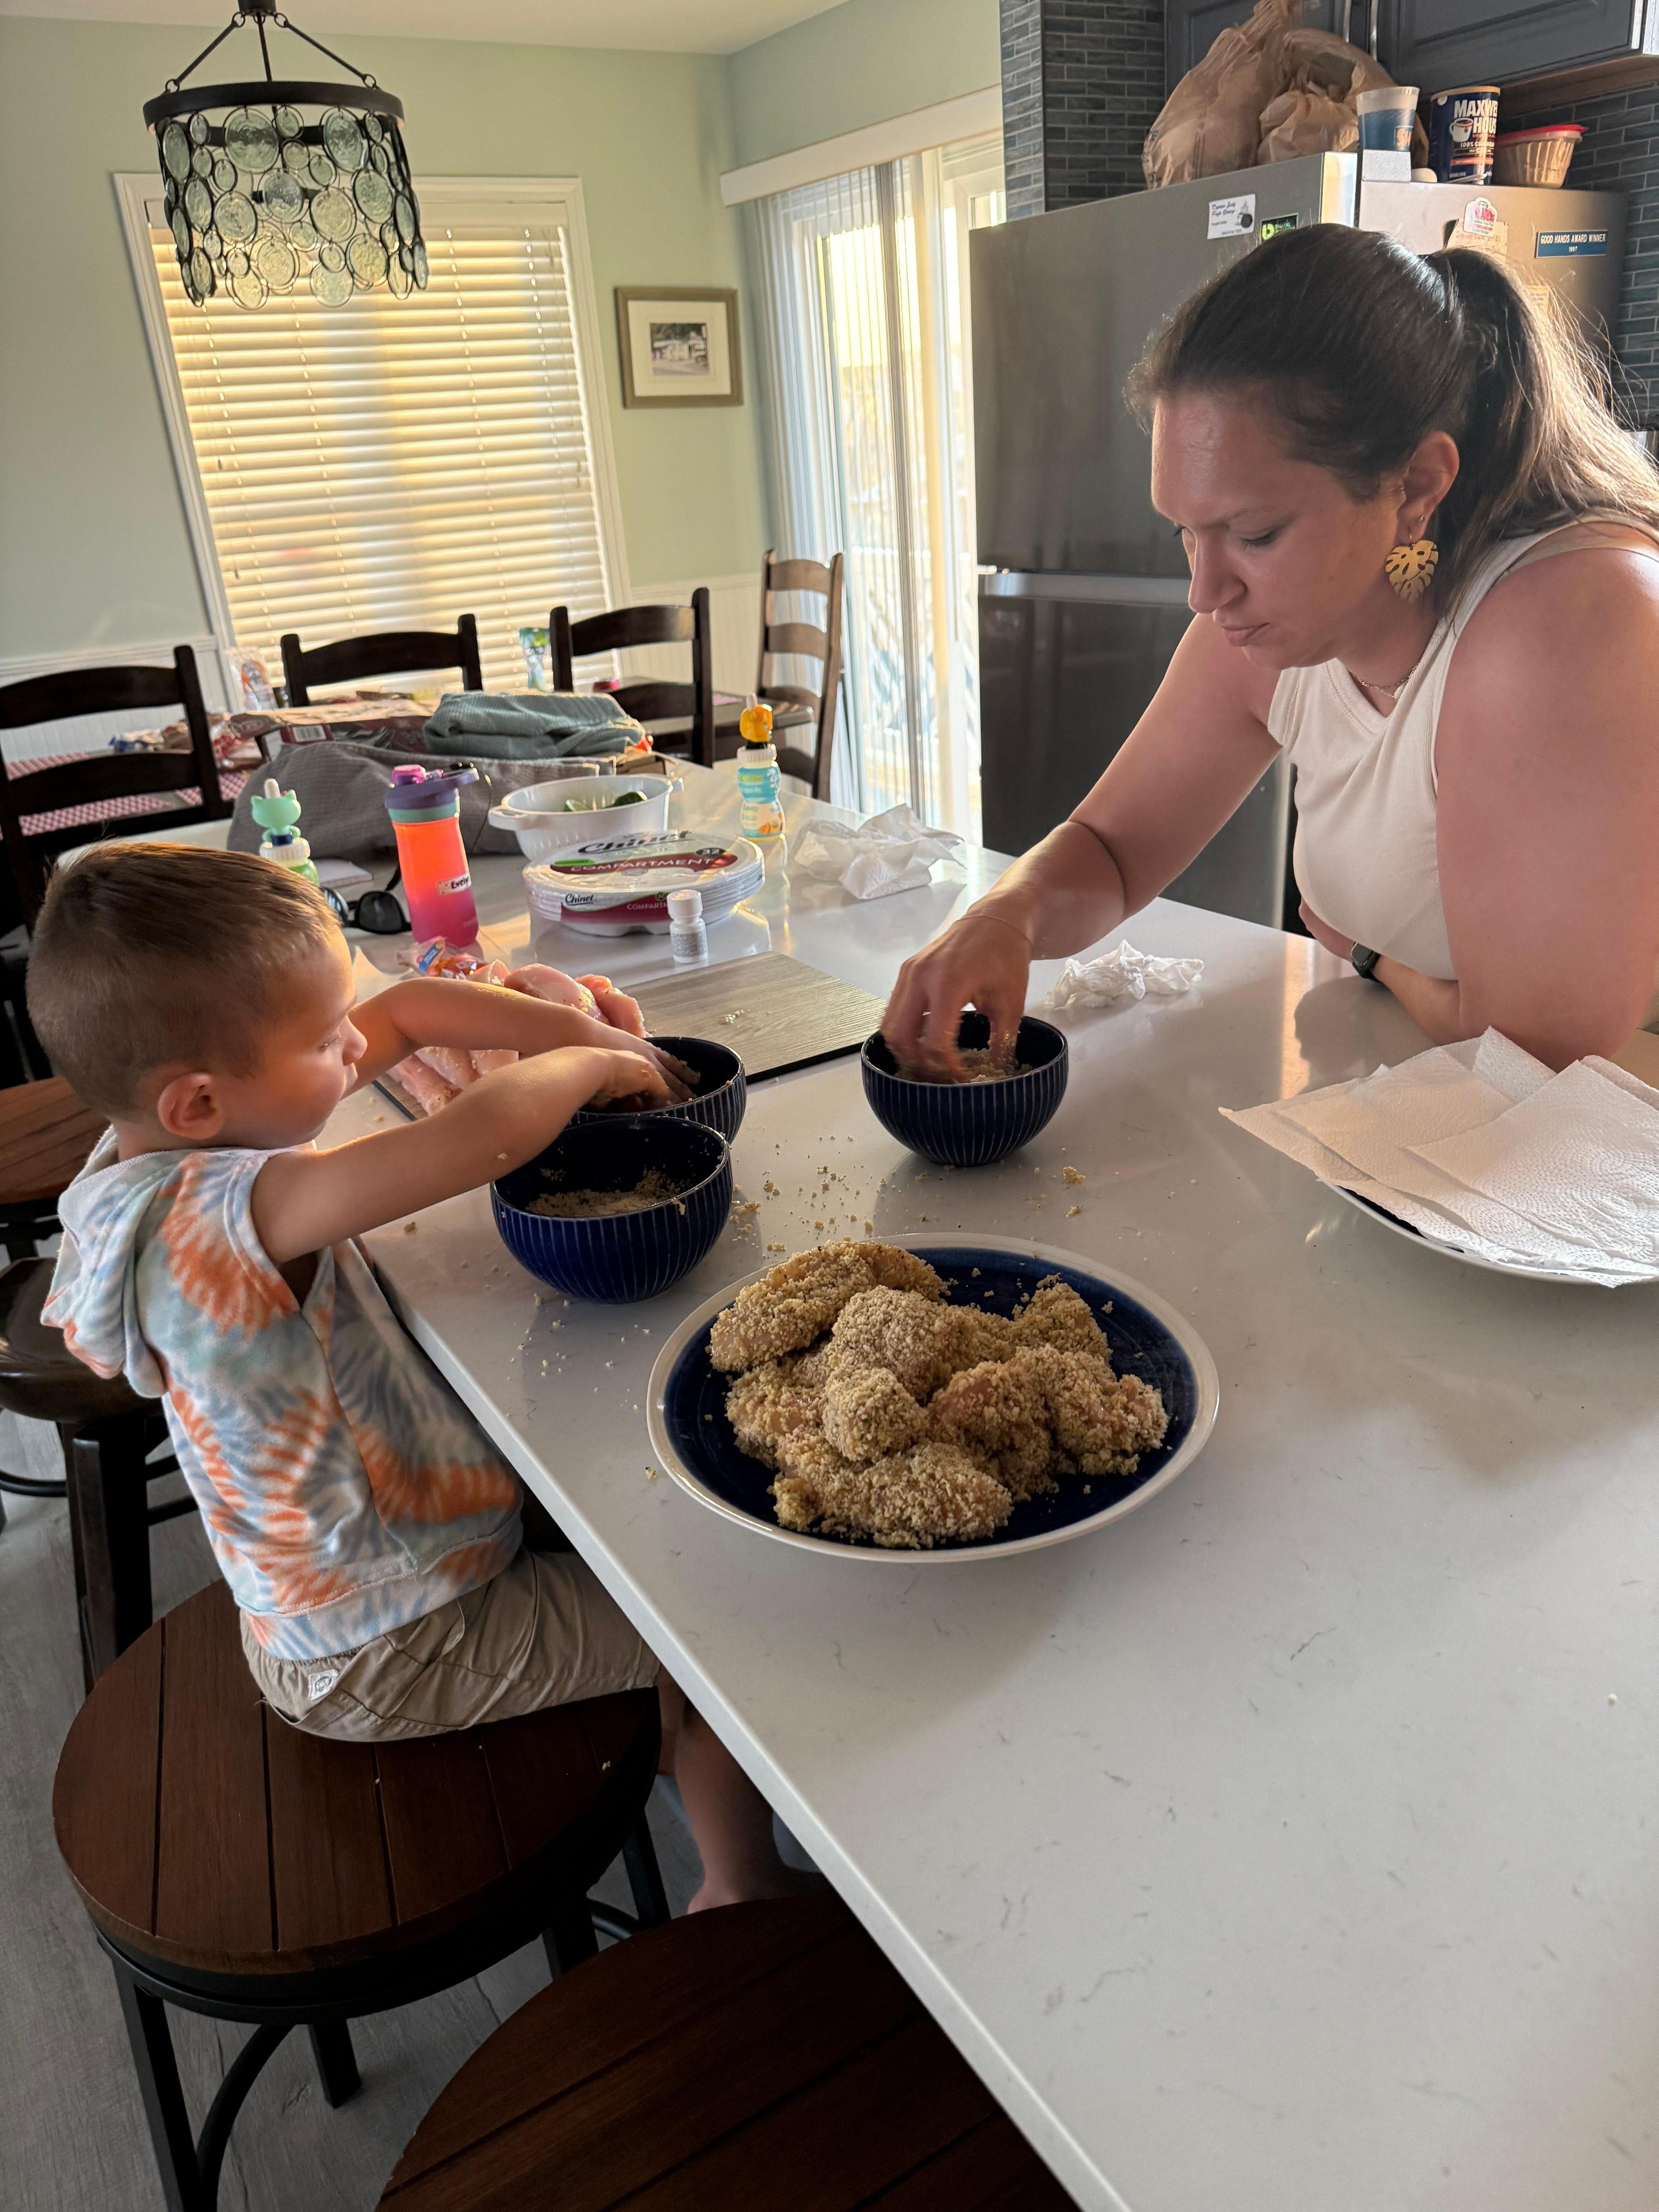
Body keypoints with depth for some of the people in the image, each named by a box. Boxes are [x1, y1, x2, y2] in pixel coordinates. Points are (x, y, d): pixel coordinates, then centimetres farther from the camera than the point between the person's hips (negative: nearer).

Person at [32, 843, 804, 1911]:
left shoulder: (172, 1142, -8)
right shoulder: (220, 1216, -37)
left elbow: (408, 1009, -1)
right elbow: (489, 1133, -47)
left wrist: (572, 1024, -13)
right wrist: (587, 1063, -25)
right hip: (386, 1654, -9)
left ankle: (672, 1730, 41)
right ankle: (746, 1888, 22)